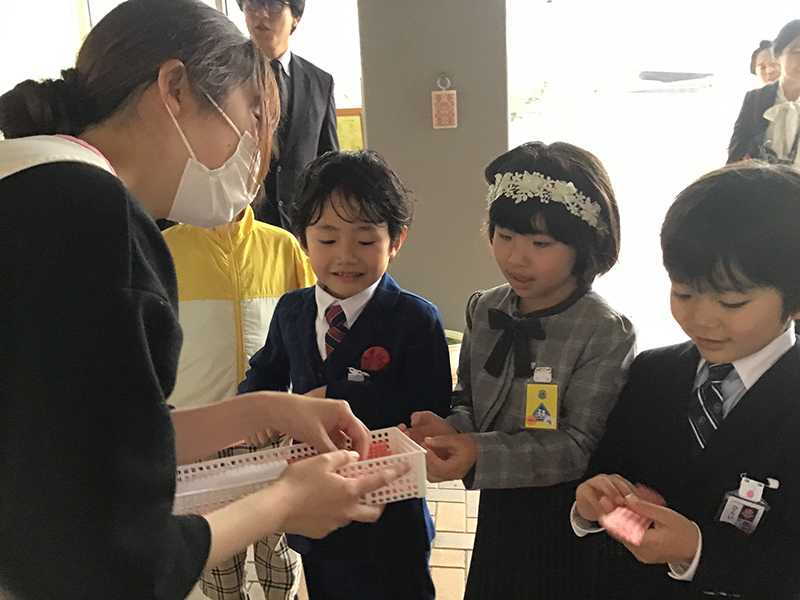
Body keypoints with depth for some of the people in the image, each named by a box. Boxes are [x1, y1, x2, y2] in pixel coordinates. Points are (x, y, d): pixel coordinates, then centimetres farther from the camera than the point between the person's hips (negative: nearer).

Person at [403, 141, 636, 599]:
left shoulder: (605, 333, -19)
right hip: (497, 515, 5)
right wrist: (451, 430, -18)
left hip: (568, 527, -4)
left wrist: (480, 454, -32)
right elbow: (469, 401, 5)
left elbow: (580, 445, -21)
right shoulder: (484, 311, -2)